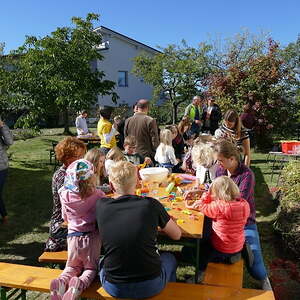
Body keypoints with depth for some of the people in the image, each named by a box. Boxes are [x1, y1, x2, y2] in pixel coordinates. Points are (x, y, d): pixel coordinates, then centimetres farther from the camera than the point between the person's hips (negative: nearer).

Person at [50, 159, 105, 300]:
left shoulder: (65, 194, -7)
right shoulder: (98, 195, -15)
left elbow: (65, 218, 8)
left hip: (73, 236, 2)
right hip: (92, 237, -2)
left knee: (72, 266, 25)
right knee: (91, 267, 18)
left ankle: (62, 281, -7)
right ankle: (80, 283, -14)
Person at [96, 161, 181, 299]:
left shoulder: (101, 206, -10)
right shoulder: (151, 205, -14)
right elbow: (177, 235, 1)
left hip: (114, 288, 1)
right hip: (151, 286, -1)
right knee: (169, 258, 31)